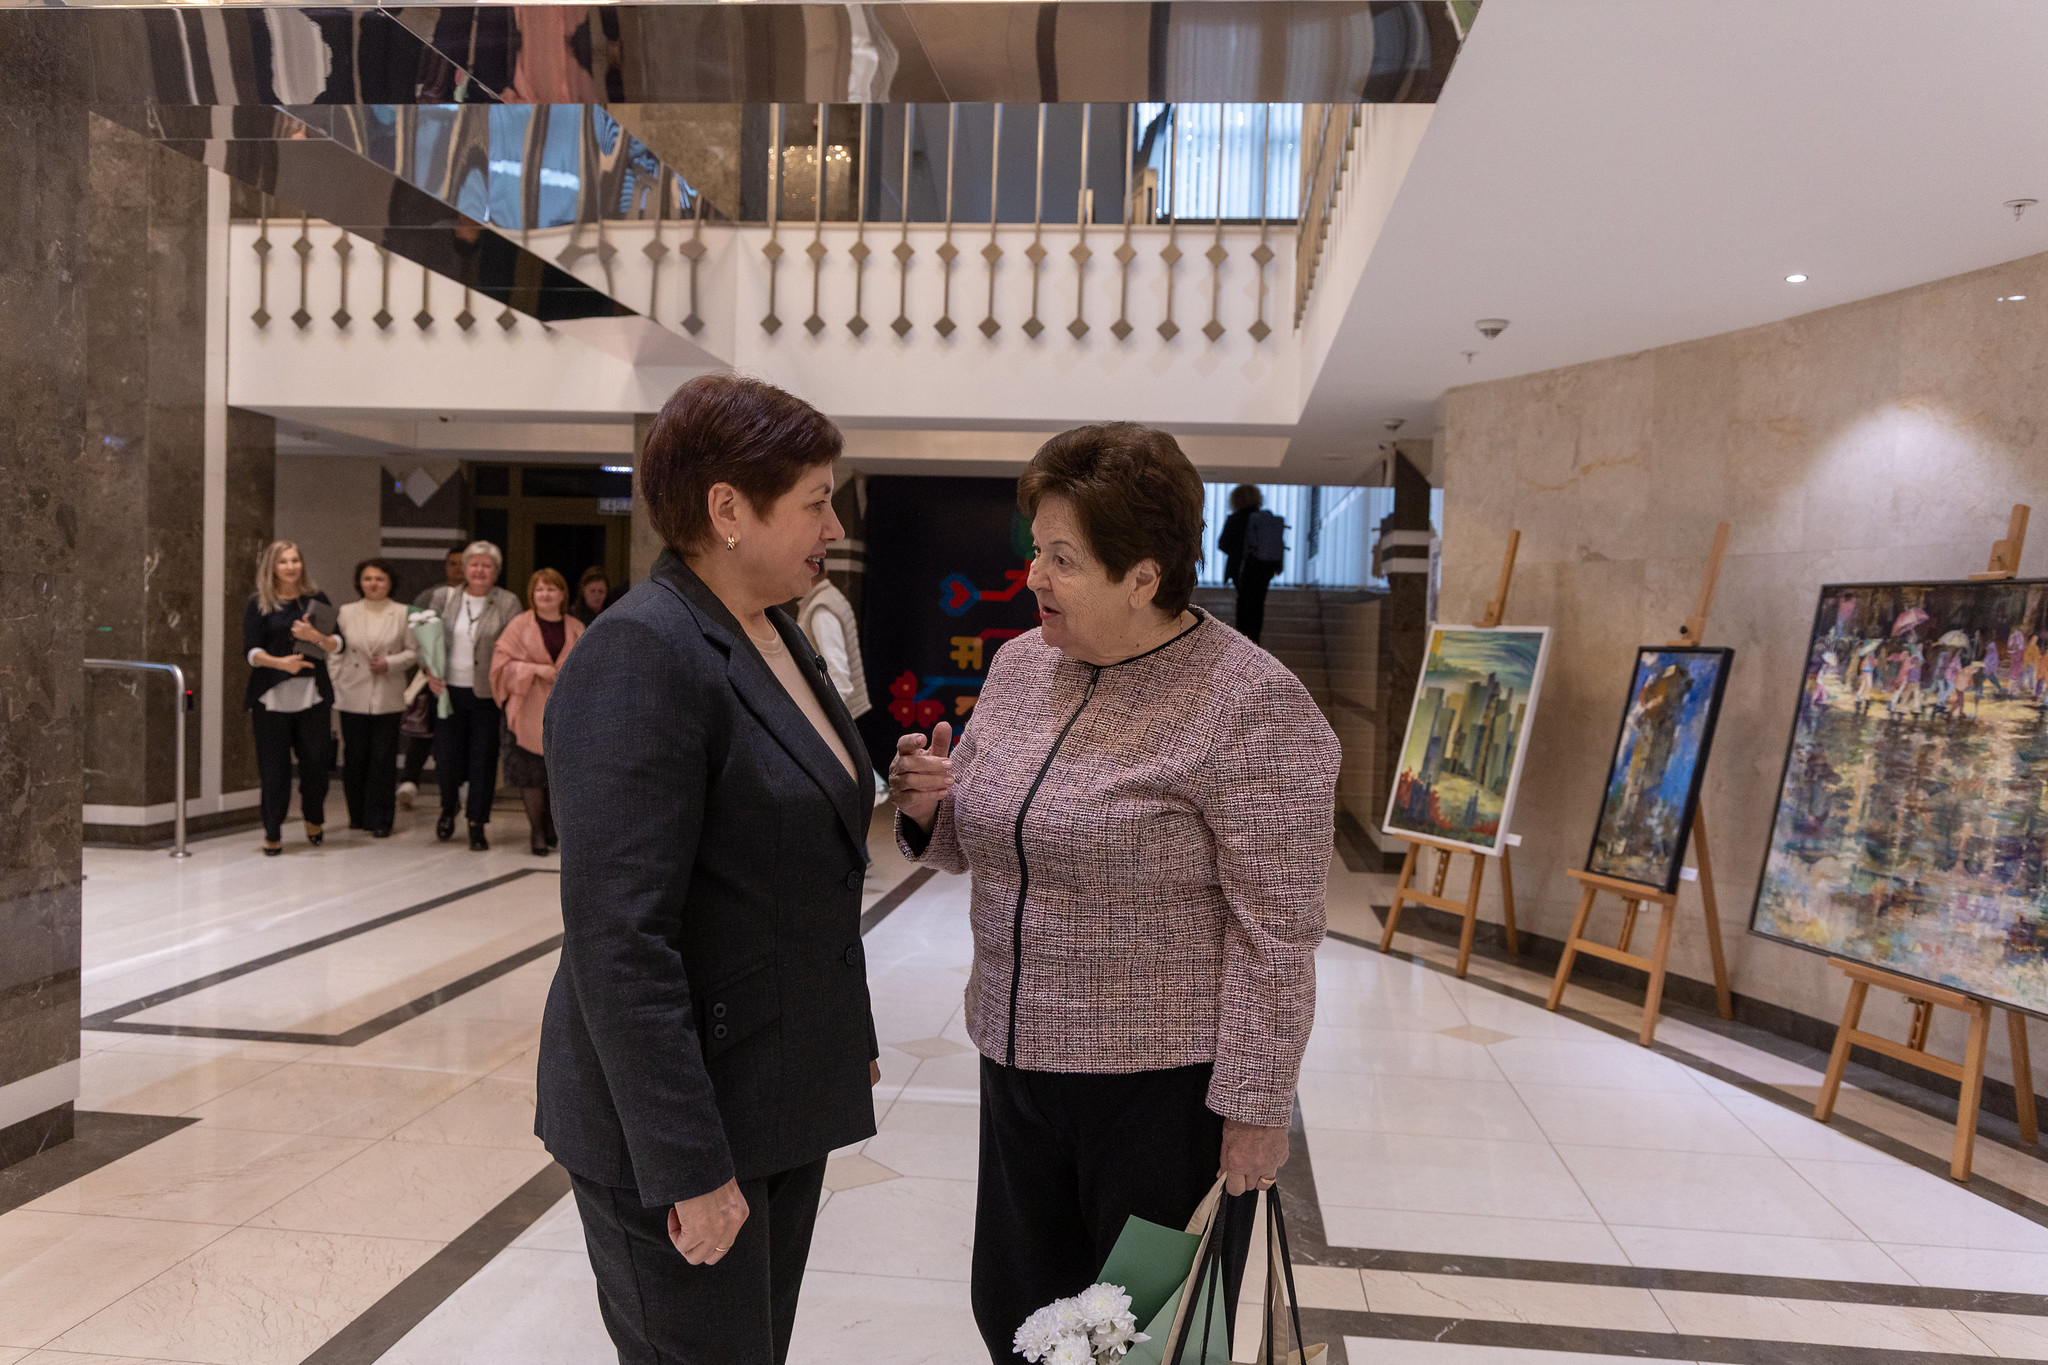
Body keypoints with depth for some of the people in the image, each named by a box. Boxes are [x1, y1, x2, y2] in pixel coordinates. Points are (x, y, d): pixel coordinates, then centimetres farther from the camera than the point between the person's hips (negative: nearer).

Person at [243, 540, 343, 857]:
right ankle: (273, 833, 11)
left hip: (312, 694, 1)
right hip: (271, 697, -1)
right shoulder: (258, 604, 4)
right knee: (274, 768, 0)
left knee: (316, 760, 0)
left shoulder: (316, 599, 9)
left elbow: (337, 643, 4)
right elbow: (251, 650, -3)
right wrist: (280, 662, -21)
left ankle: (313, 816, 26)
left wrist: (315, 636, -16)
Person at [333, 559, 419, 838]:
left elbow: (414, 651, 4)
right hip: (353, 697, 2)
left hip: (387, 698, -2)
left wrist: (390, 663, -12)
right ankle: (358, 815, 21)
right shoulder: (346, 613, 8)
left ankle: (380, 820, 4)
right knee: (354, 757, 6)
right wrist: (334, 685, 3)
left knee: (383, 759, -3)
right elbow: (336, 652, 10)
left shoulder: (403, 614, 3)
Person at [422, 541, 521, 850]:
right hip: (449, 690, 2)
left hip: (487, 695, -1)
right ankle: (449, 806, 32)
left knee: (483, 760, 0)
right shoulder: (443, 597, 6)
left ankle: (477, 824, 14)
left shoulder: (508, 603, 0)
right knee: (447, 756, 1)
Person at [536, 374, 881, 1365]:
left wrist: (849, 1041, 17)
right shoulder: (639, 654, -20)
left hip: (783, 1098, 9)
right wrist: (689, 1168, -22)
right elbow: (619, 939, -24)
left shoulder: (776, 635, 8)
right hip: (682, 1125, -8)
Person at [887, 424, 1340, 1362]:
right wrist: (930, 805, -6)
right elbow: (979, 842, 14)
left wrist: (1256, 1106, -14)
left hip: (1165, 1086, -6)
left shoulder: (1250, 706, -17)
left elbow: (1277, 932, -16)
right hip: (1019, 1056, 6)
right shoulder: (1020, 662, 4)